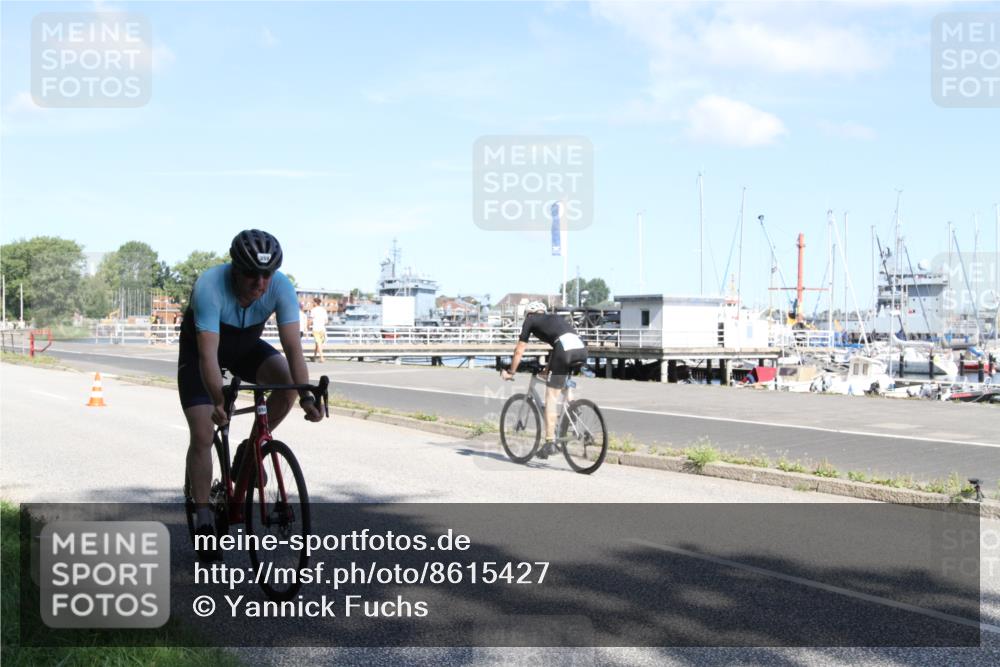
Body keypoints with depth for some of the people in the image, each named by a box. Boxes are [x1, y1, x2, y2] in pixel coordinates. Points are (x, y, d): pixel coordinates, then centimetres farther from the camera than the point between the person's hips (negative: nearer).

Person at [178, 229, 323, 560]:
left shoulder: (281, 287, -29)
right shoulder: (209, 286, -37)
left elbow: (293, 346, -33)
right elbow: (208, 353, -43)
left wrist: (307, 397, -46)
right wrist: (219, 402, -56)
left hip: (246, 346, 3)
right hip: (200, 349, -3)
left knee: (287, 382, -26)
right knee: (202, 436, -12)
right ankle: (204, 520, 2)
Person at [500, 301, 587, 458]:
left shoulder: (530, 320, 22)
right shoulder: (555, 317, 37)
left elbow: (519, 351, 24)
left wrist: (510, 372, 34)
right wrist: (548, 367, 57)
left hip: (565, 350, -5)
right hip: (582, 349, 6)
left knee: (551, 396, 2)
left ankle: (550, 442, -2)